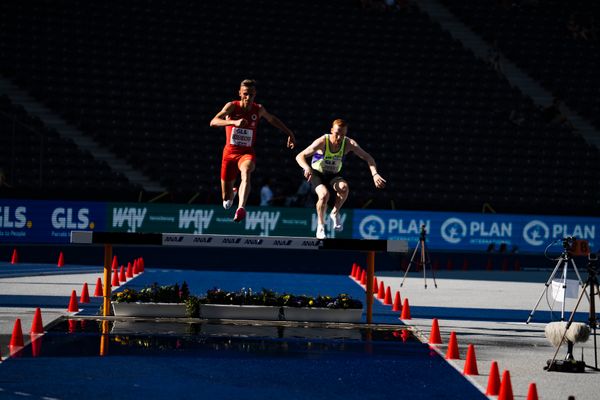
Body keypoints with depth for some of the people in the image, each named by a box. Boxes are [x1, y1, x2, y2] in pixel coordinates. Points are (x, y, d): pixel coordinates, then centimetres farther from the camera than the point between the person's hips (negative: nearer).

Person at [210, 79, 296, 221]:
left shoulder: (259, 109, -1)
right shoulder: (232, 106, -11)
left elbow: (272, 119, 22)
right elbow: (213, 122, -27)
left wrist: (289, 133, 19)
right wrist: (234, 122, -43)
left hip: (247, 153, 0)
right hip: (230, 152, 0)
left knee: (246, 173, -39)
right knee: (226, 202, 6)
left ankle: (241, 208, -56)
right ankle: (232, 193, 46)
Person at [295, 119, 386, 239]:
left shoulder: (348, 143, -19)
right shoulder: (322, 142, -26)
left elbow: (367, 157, -21)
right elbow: (300, 156, -28)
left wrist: (375, 174, -40)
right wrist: (307, 168, -50)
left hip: (334, 175, 2)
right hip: (317, 174, -2)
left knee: (344, 187, -32)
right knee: (324, 194, -32)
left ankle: (335, 213, -4)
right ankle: (320, 225, -6)